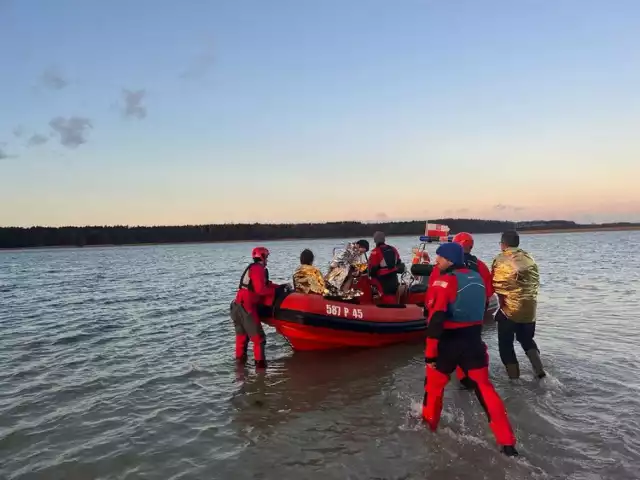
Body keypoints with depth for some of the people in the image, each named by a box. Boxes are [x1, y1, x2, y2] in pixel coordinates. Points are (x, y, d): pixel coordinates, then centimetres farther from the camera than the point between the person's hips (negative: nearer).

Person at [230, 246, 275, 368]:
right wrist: (275, 290, -7)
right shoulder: (258, 268, -11)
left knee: (242, 334, 19)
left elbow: (265, 283, 23)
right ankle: (260, 362, -2)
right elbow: (260, 289, -19)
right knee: (258, 337, -3)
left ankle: (240, 358, 27)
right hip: (246, 307, -9)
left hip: (238, 305, 9)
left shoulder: (252, 268, 18)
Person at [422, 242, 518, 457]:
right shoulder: (477, 278, 7)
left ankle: (429, 424, 34)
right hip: (474, 341, 6)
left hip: (449, 343, -6)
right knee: (484, 388, 11)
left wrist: (430, 352, -17)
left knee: (433, 383, 17)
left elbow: (436, 319, -22)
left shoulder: (444, 281, -16)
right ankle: (507, 443, 10)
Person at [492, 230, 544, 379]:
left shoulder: (500, 260, -13)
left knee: (506, 344, 9)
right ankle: (540, 371, 16)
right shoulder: (529, 259, 4)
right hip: (530, 308, 6)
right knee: (527, 339, 26)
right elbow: (536, 282, 9)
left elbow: (495, 285, -10)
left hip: (510, 308, -6)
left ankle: (514, 378, 11)